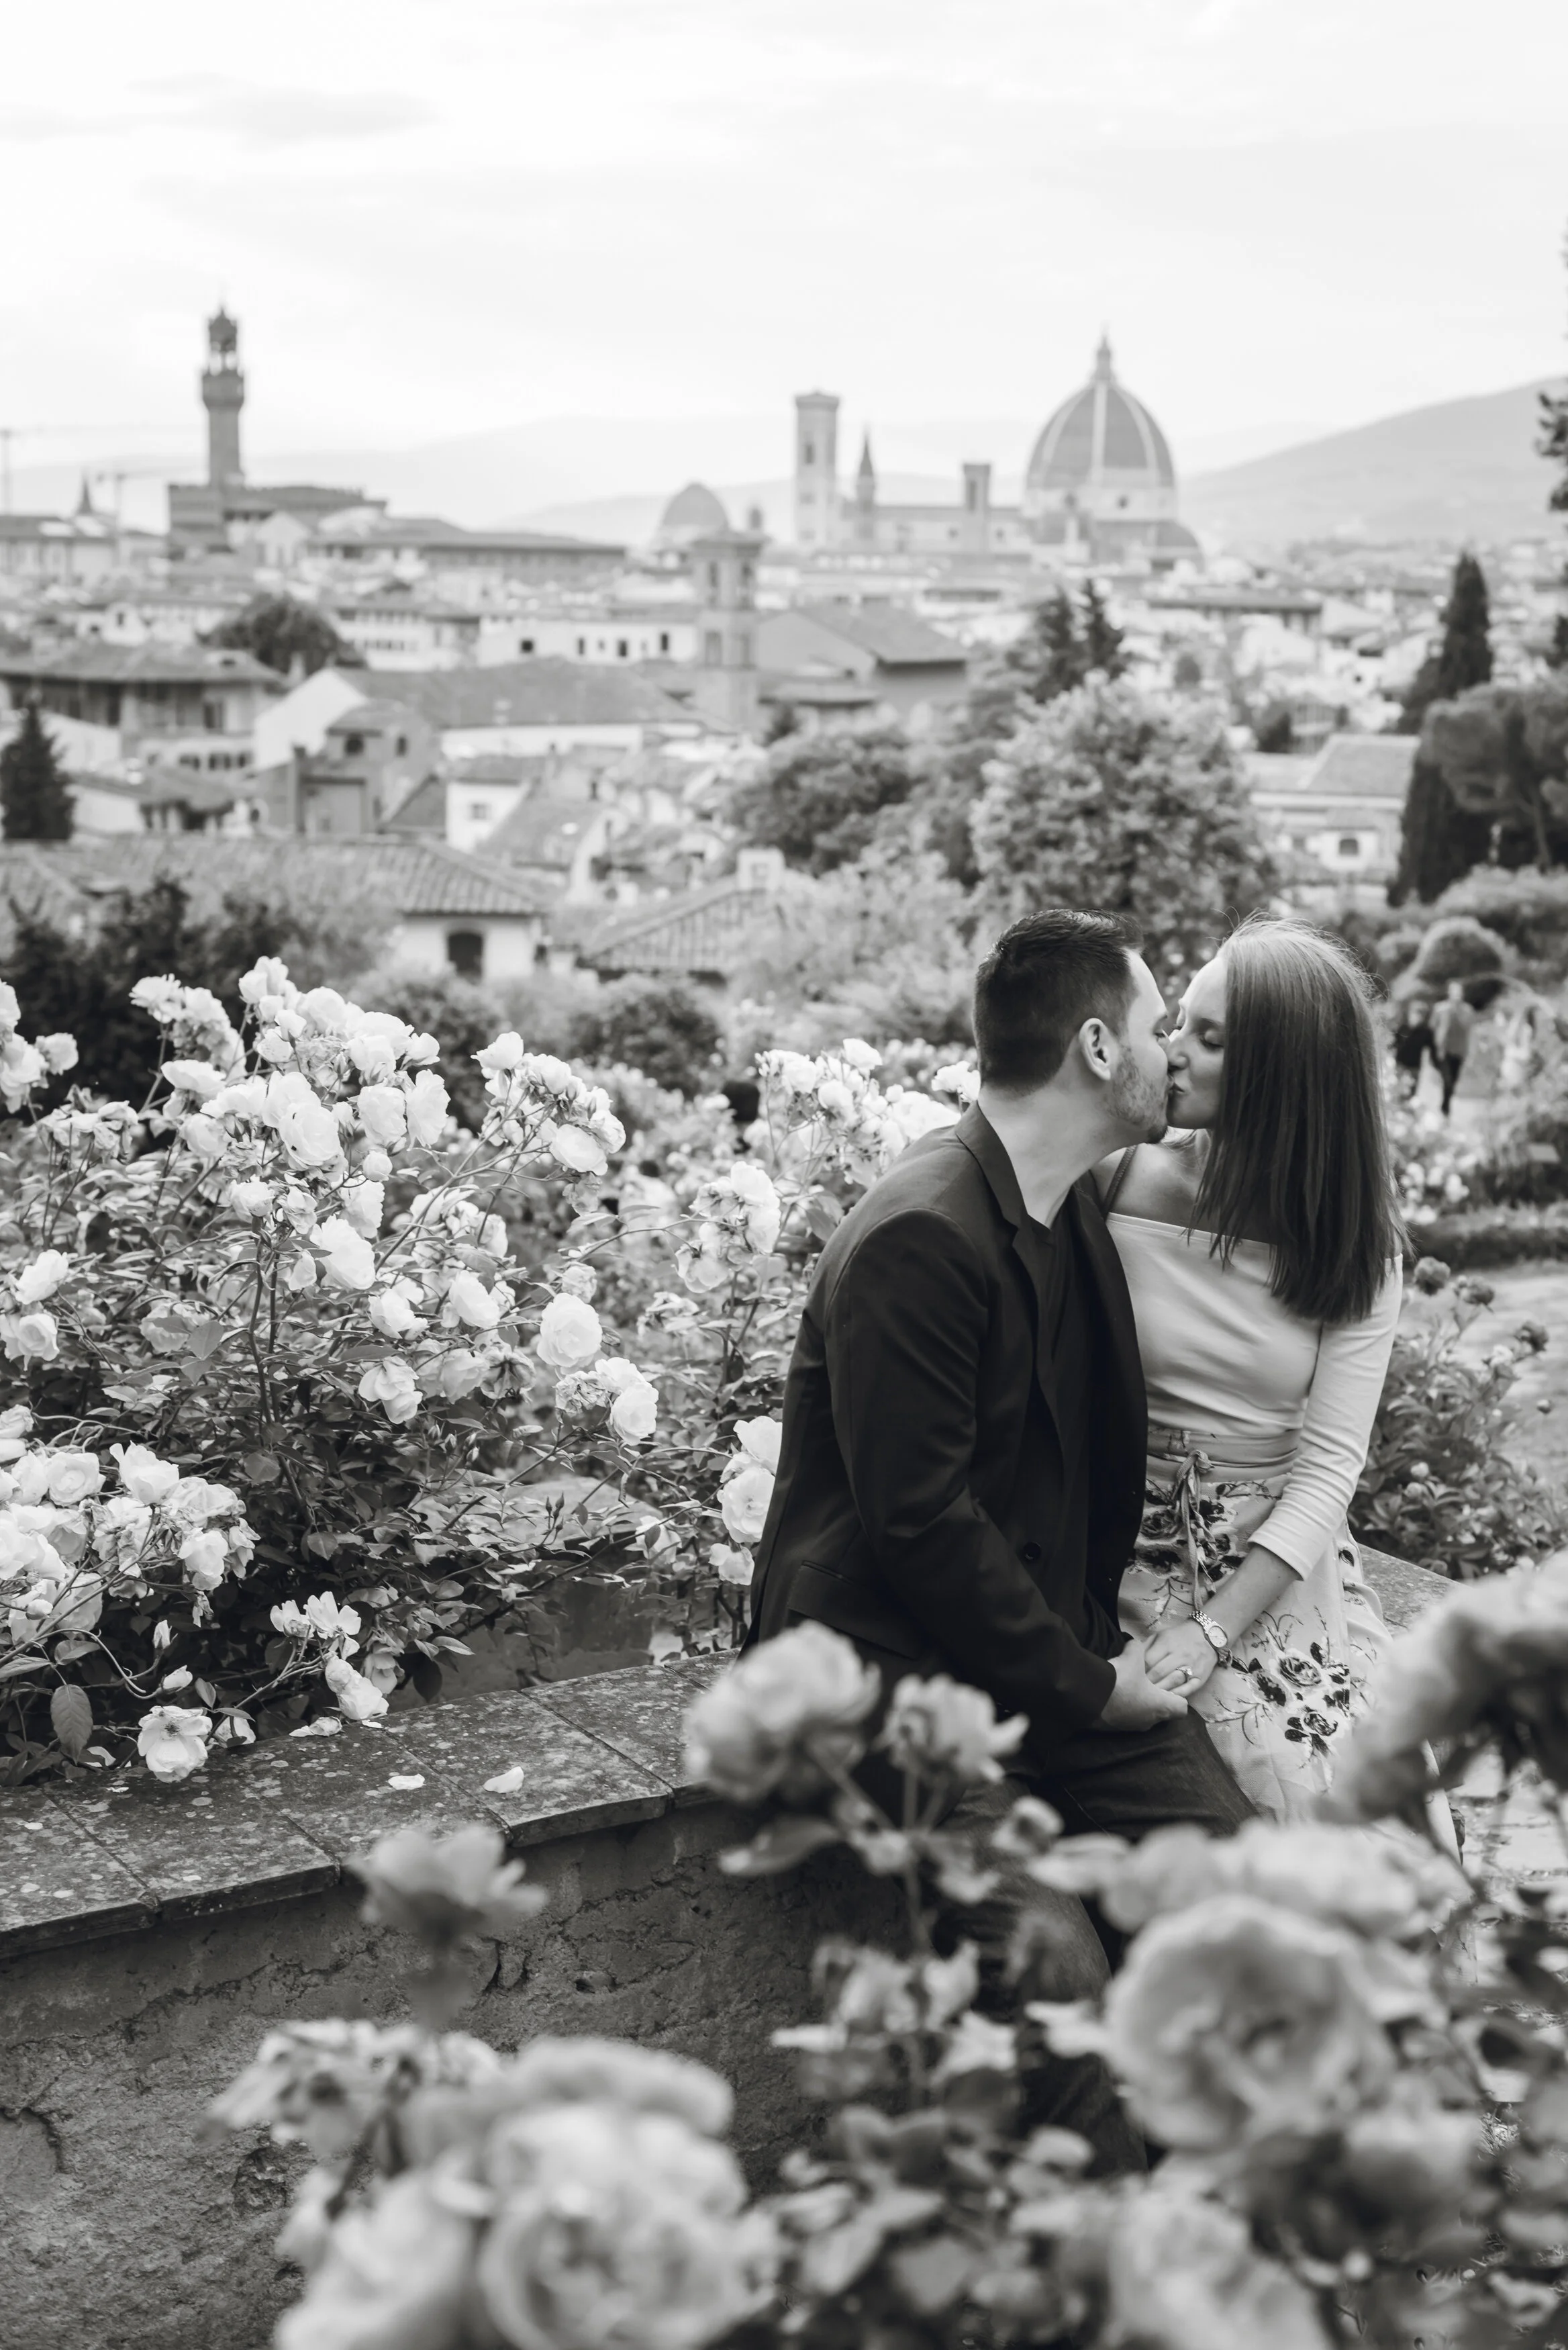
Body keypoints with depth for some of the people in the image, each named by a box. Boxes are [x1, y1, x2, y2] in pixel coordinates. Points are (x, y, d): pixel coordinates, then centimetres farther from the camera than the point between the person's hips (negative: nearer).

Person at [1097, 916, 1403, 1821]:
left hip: (1285, 1568, 2)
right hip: (1141, 1549, -2)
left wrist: (1212, 1630, -19)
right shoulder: (1116, 1183, -8)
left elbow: (1328, 1467, -8)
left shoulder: (1356, 1245, -3)